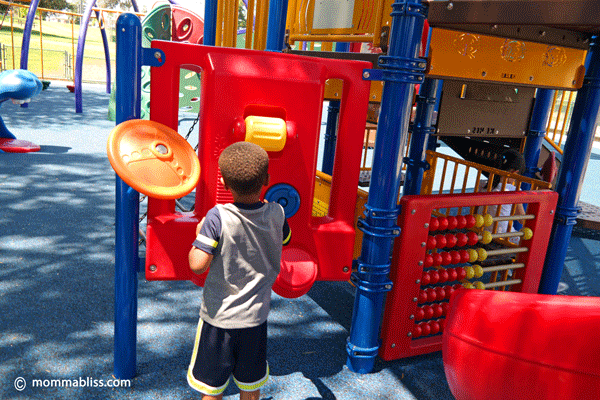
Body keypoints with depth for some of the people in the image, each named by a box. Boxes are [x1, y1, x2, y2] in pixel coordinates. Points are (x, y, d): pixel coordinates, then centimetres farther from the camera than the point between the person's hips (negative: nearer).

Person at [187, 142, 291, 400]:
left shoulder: (217, 218, -21)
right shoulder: (276, 214, -10)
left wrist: (198, 236, -5)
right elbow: (285, 241, 11)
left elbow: (197, 265, -24)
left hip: (218, 316, -3)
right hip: (256, 316, 3)